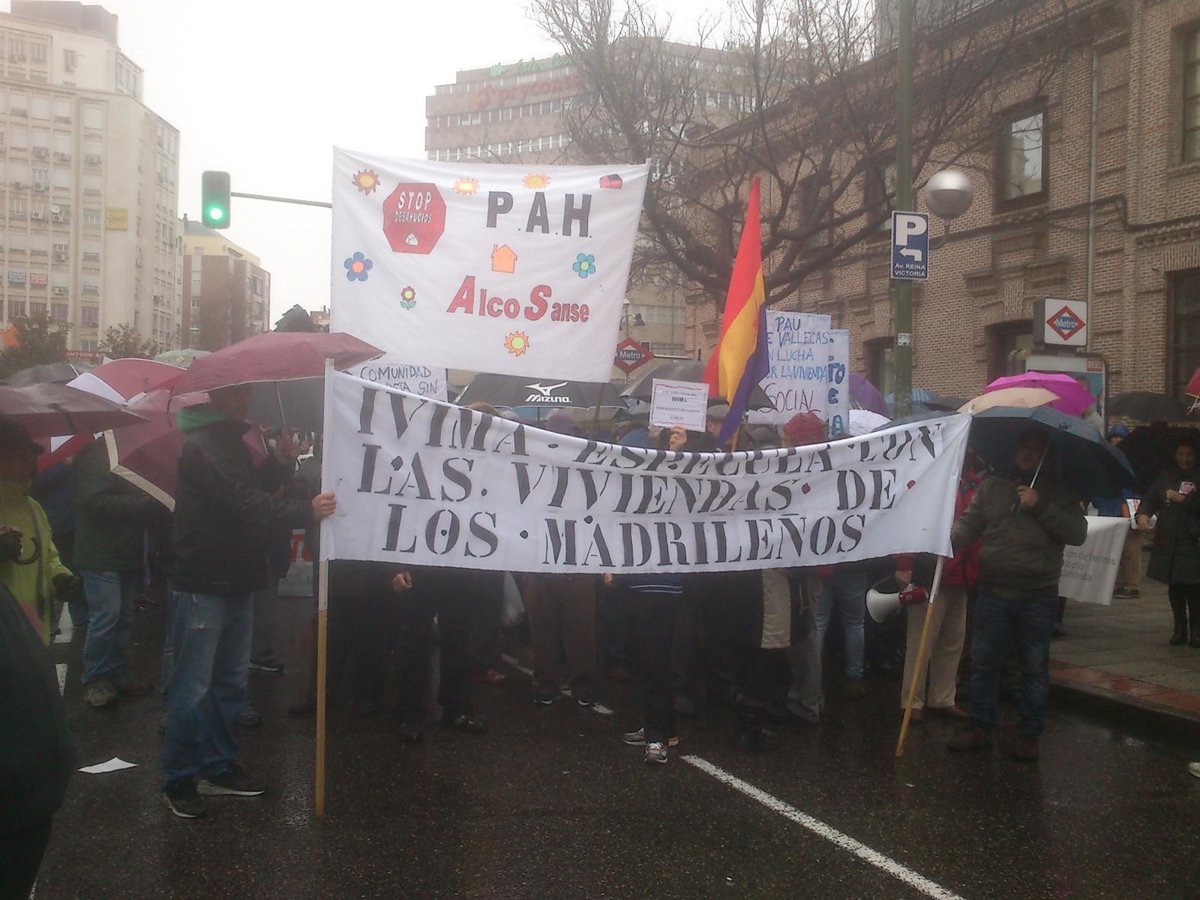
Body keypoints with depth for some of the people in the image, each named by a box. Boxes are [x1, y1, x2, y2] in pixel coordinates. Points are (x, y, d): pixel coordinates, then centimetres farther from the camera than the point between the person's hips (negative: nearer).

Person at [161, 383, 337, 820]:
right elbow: (244, 503, -27)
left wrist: (273, 462, 6)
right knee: (193, 687, -1)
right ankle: (178, 779, 11)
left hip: (235, 582, 10)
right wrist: (306, 510, -33)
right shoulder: (202, 446, -18)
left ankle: (218, 767, 27)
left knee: (230, 682, 16)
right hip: (203, 586, -10)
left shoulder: (231, 441, 14)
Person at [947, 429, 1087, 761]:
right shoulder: (992, 486, 11)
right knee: (983, 662, 6)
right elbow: (969, 522, 4)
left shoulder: (1059, 494, 6)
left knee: (1035, 668, 6)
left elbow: (1078, 533, -6)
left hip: (1038, 596, -1)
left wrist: (1040, 507, -13)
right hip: (993, 592, 2)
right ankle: (979, 726, 18)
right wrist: (950, 542, -16)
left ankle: (1028, 733, 17)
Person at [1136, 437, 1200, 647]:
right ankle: (1180, 628, 19)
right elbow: (1150, 498, 7)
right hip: (1168, 541, 3)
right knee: (1174, 588, 9)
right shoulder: (1165, 478, 12)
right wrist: (1142, 514, -11)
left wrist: (1182, 498, -11)